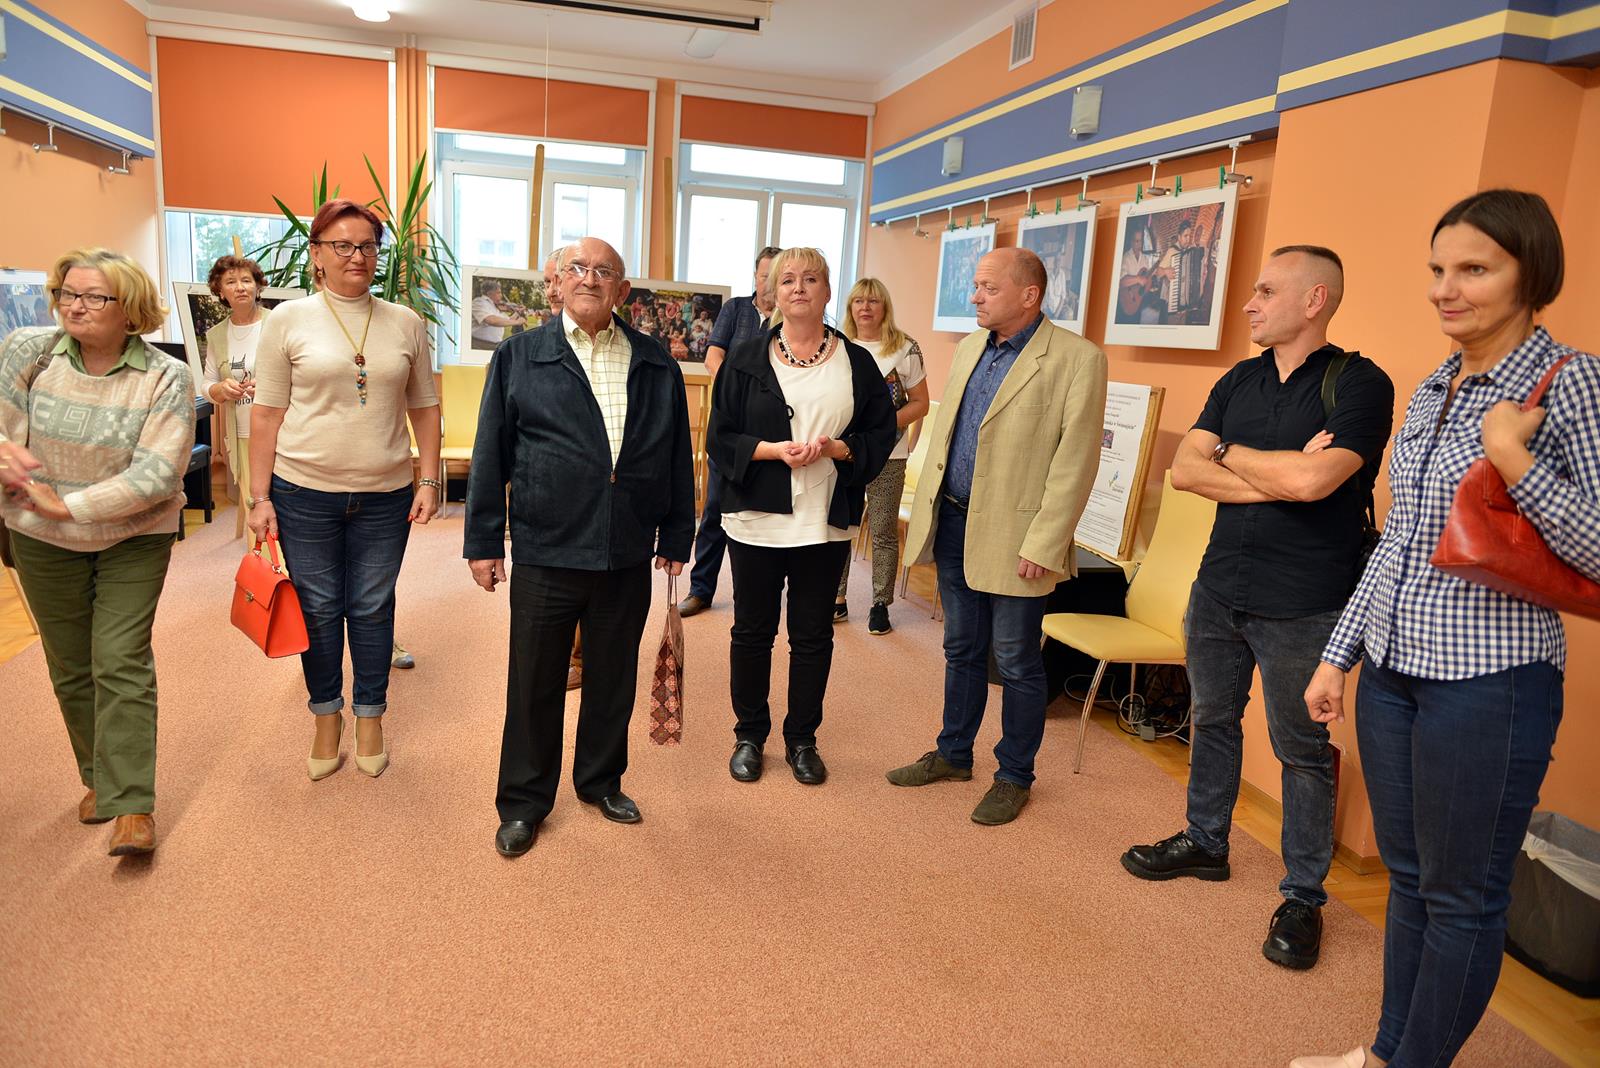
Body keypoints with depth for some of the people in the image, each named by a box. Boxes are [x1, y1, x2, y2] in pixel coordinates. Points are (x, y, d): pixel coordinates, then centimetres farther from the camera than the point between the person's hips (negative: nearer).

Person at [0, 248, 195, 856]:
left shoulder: (166, 379, -16)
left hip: (134, 538, -3)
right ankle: (98, 778, 31)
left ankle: (132, 805, -1)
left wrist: (68, 506, -22)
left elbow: (156, 475, -21)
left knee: (120, 663, -7)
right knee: (70, 666, 13)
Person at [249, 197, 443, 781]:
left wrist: (429, 480, 2)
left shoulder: (405, 323, 4)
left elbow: (424, 407, 9)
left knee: (372, 609, 11)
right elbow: (267, 414, -1)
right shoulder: (289, 320, -1)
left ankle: (370, 719, 27)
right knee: (318, 610, 10)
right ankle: (327, 718, 29)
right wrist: (261, 497, -3)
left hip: (385, 494, 1)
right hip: (305, 492, -1)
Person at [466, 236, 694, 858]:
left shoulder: (657, 365, 6)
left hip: (629, 557, 2)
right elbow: (490, 454, 1)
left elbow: (677, 457, 9)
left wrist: (676, 537, 8)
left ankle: (601, 780, 36)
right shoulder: (519, 357, 1)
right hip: (545, 553, -2)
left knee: (613, 678, 15)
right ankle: (524, 802, 26)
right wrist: (484, 542, -1)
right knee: (534, 684, 9)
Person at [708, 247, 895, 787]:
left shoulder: (856, 362, 4)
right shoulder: (746, 357, 1)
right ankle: (749, 736, 26)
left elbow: (881, 433, 4)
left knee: (813, 635, 9)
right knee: (752, 631, 9)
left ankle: (802, 739, 26)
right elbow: (720, 436, 0)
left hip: (826, 523, 1)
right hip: (757, 519, 0)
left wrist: (834, 448, -14)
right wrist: (774, 450, -16)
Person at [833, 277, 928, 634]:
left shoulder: (905, 349, -1)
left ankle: (881, 604, 14)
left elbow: (920, 403, -1)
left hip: (886, 456, -3)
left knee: (883, 532, 3)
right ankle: (837, 597, 21)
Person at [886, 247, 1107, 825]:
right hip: (953, 525, 7)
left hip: (1012, 537, -6)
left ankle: (1014, 777, 24)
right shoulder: (968, 348, 11)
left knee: (1016, 663, 6)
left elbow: (1074, 462, -14)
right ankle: (953, 754, 35)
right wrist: (925, 508, 11)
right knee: (961, 651, 19)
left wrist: (1043, 546, -18)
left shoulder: (1076, 359, -11)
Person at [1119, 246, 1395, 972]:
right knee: (1212, 720, 18)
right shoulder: (1239, 381, 8)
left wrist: (1232, 455, -9)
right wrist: (1278, 476, -15)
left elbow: (1312, 480, -26)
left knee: (1302, 751, 6)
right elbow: (1183, 470, -3)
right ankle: (1205, 843, 38)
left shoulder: (1359, 384, -11)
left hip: (1302, 607, -6)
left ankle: (1303, 896, 21)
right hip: (1218, 586, 6)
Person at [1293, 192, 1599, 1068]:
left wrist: (1512, 460, -23)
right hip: (1393, 668, 7)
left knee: (1461, 897, 8)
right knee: (1408, 877, 19)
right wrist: (1338, 653, 14)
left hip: (1489, 680, -7)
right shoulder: (1431, 391, 10)